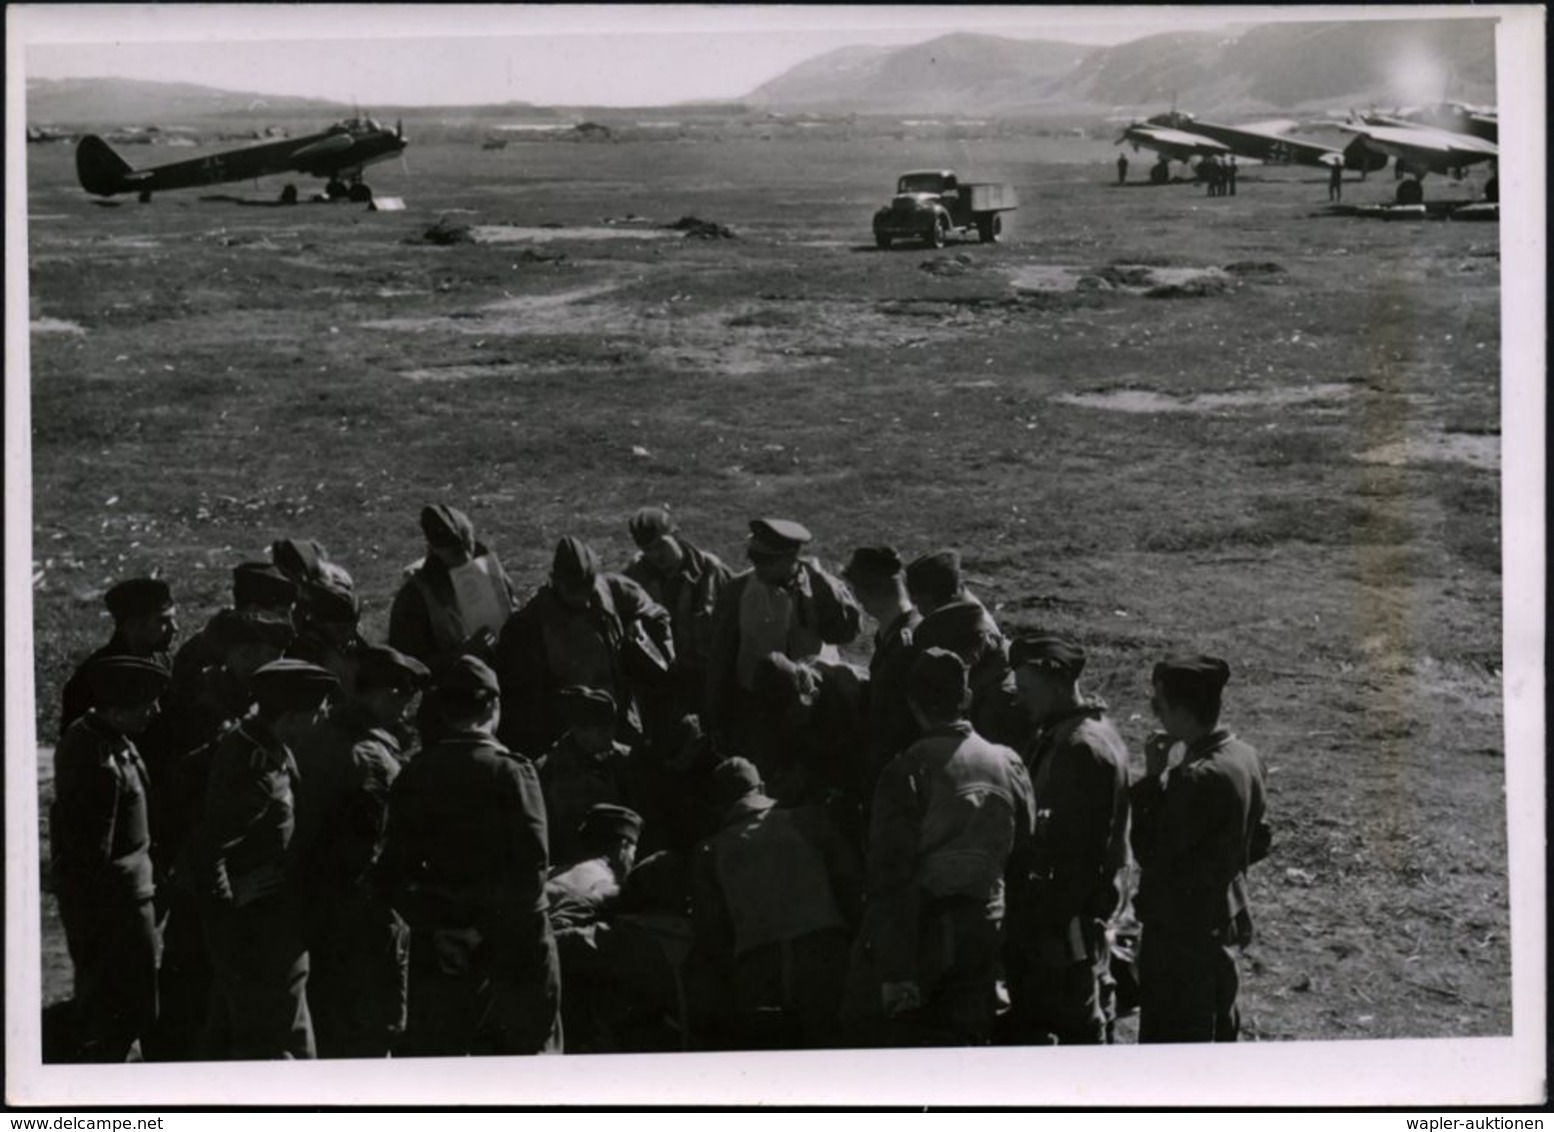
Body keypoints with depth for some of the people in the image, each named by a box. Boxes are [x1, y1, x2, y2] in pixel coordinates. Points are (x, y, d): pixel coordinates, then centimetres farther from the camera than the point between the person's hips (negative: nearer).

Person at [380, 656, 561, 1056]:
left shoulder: (413, 776, 2)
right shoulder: (511, 770, -8)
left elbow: (395, 873, -1)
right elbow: (531, 867, -17)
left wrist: (434, 928, -4)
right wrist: (486, 928, -14)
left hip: (439, 947, 3)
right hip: (514, 947, -3)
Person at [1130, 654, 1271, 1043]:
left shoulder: (1198, 777, -27)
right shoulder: (1246, 757, 2)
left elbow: (1151, 853, -20)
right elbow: (1258, 842, 12)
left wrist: (1152, 778, -16)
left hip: (1183, 931, -9)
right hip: (1225, 923, 9)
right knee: (1217, 1032, 21)